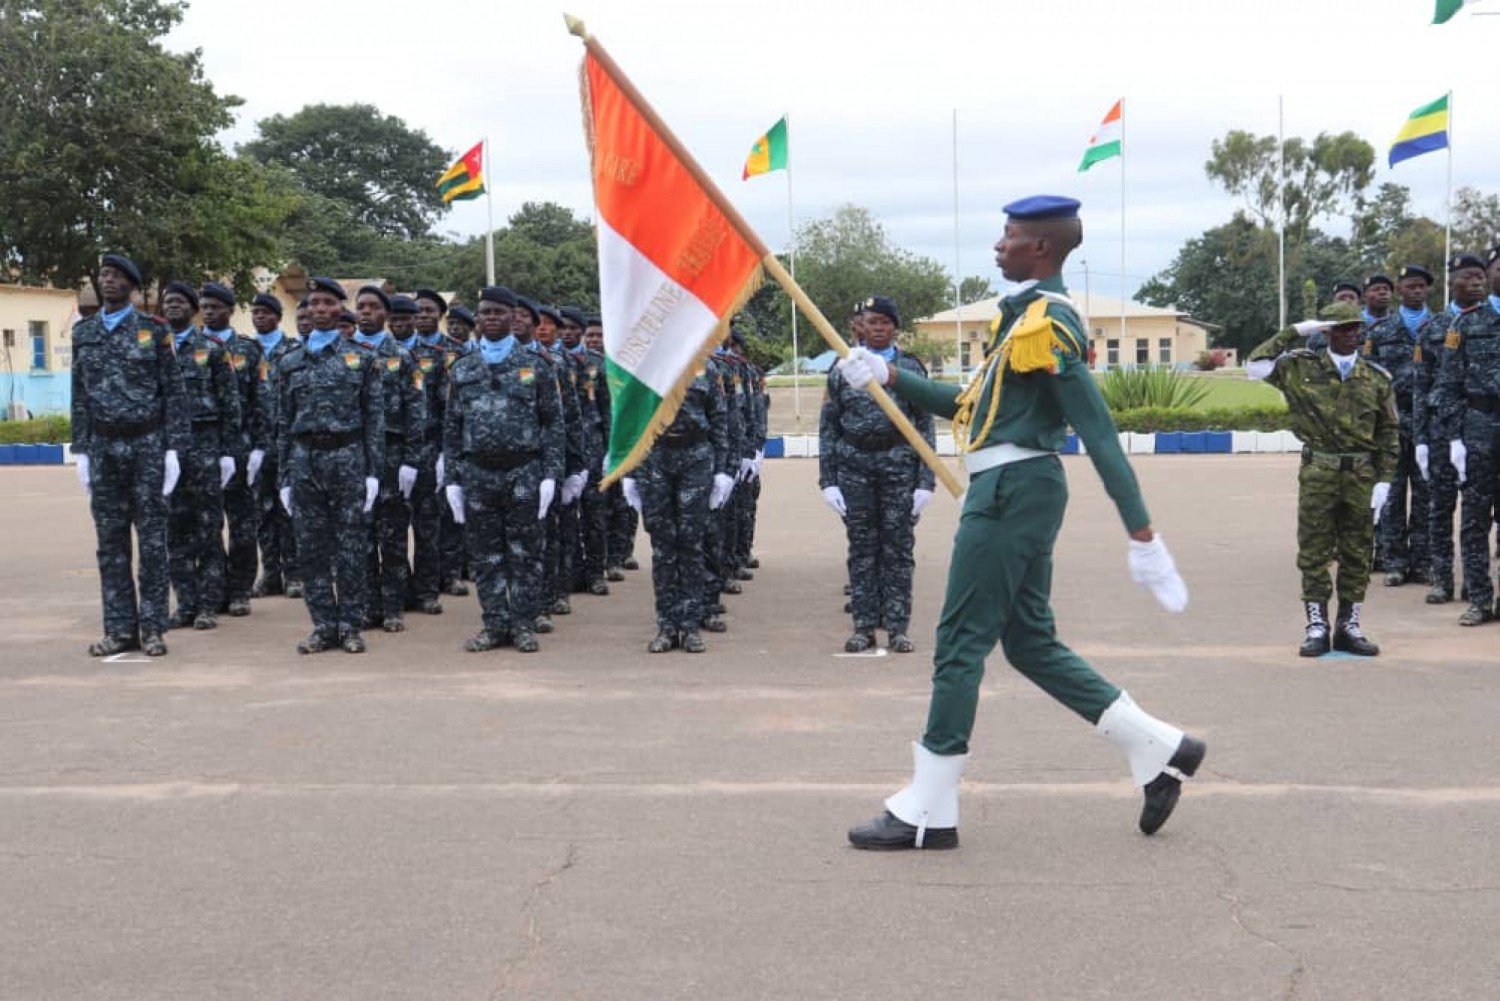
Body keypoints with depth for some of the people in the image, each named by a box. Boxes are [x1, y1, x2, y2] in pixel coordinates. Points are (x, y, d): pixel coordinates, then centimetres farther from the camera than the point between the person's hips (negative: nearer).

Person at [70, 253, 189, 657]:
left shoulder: (154, 331, -2)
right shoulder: (83, 333, 9)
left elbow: (173, 393, -2)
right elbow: (80, 396, 10)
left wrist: (173, 449, -8)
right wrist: (82, 450, 5)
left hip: (147, 445, -3)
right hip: (103, 447, 3)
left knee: (151, 539, 1)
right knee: (110, 541, 5)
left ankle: (152, 628, 6)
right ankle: (120, 628, 11)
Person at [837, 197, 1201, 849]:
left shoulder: (1045, 321, -15)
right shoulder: (1025, 314, 16)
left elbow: (1098, 432, -20)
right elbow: (971, 406, 22)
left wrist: (1142, 536, -23)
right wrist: (890, 377, 16)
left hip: (1011, 489, -10)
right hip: (1017, 492, 10)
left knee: (961, 643, -4)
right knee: (1030, 643, 14)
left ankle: (928, 813, 3)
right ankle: (1160, 751, 17)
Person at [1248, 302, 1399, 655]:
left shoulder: (1376, 378, 7)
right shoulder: (1302, 368, 3)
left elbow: (1389, 433, 8)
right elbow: (1256, 366, -9)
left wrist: (1384, 480, 0)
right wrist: (1294, 333, -7)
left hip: (1362, 476, 2)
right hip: (1318, 473, -2)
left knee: (1357, 555, 7)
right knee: (1314, 553, 1)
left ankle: (1349, 626, 17)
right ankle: (1317, 627, 9)